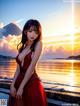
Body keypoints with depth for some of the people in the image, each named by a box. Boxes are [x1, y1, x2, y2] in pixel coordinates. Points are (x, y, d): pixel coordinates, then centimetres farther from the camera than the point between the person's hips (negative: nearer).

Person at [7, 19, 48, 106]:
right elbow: (18, 69, 6)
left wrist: (21, 87, -15)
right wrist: (12, 85, -5)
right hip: (19, 81, 5)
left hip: (32, 83, -5)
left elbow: (32, 66, -14)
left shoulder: (38, 44, -7)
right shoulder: (22, 47, 9)